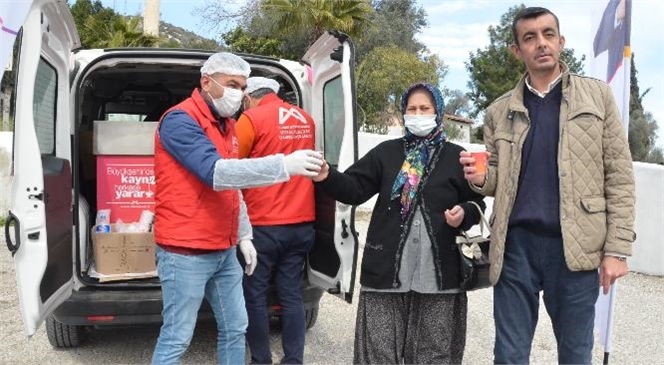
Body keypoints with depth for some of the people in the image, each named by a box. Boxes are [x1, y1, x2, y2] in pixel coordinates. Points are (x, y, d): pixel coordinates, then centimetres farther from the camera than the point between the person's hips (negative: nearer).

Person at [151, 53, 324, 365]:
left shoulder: (226, 124, 14)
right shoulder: (179, 120, -15)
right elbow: (216, 173, -29)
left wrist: (243, 236, 15)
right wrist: (283, 165, -35)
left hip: (225, 252, 9)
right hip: (186, 253, -8)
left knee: (235, 328, 14)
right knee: (177, 338, 1)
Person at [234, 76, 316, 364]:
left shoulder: (252, 119, -7)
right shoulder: (306, 119, 11)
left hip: (264, 224, -5)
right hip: (302, 223, 6)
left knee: (255, 295, 8)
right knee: (291, 294, 11)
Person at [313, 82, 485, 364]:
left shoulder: (456, 157, 8)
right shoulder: (386, 152, 9)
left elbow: (477, 203, 11)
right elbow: (355, 189, 1)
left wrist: (464, 214, -11)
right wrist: (327, 177, -17)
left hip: (438, 274, 0)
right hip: (386, 270, 0)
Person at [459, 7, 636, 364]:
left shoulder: (597, 95, 5)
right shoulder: (499, 112, 9)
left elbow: (619, 177, 2)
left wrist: (617, 248, -5)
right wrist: (480, 178, -9)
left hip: (575, 247, -1)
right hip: (516, 246, 1)